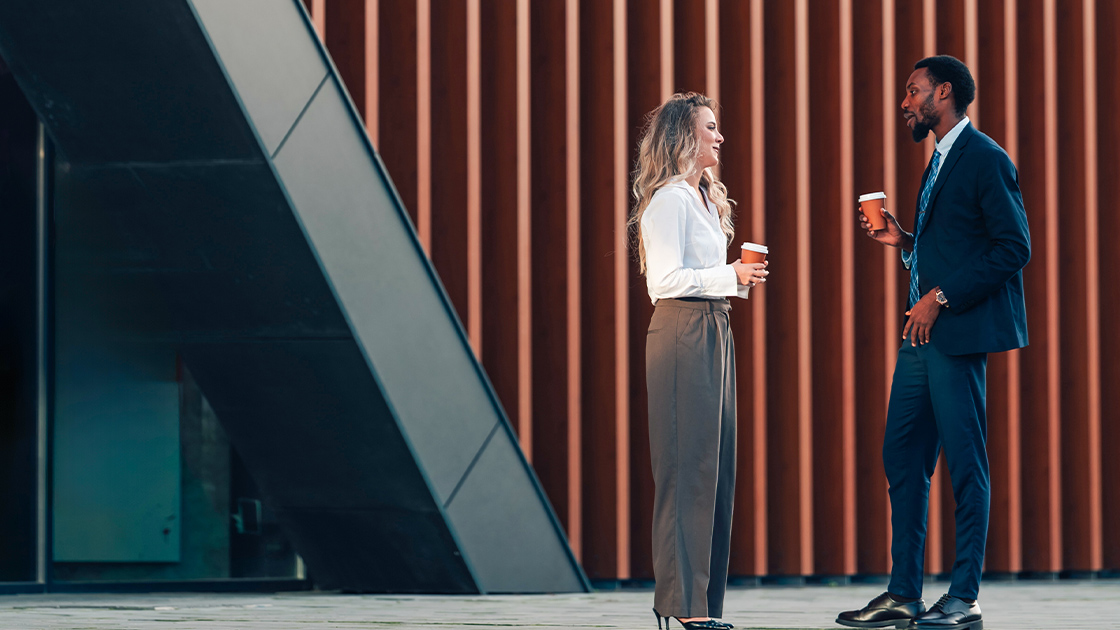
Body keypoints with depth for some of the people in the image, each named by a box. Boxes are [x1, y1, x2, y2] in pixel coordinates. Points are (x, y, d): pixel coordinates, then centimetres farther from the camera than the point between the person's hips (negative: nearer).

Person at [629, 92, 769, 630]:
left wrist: (738, 279, 10)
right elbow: (665, 279, -18)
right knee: (687, 468, -9)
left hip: (711, 334, 10)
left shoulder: (703, 198, 20)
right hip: (682, 333, -10)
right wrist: (731, 276, -15)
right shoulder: (669, 199, -10)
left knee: (715, 465, 8)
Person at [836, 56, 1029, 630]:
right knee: (902, 458, 9)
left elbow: (1013, 248, -15)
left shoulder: (985, 159, -9)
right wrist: (903, 241, 10)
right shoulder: (941, 161, 20)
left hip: (958, 333, -10)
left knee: (964, 463, -4)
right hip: (923, 332, 10)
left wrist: (942, 298, -17)